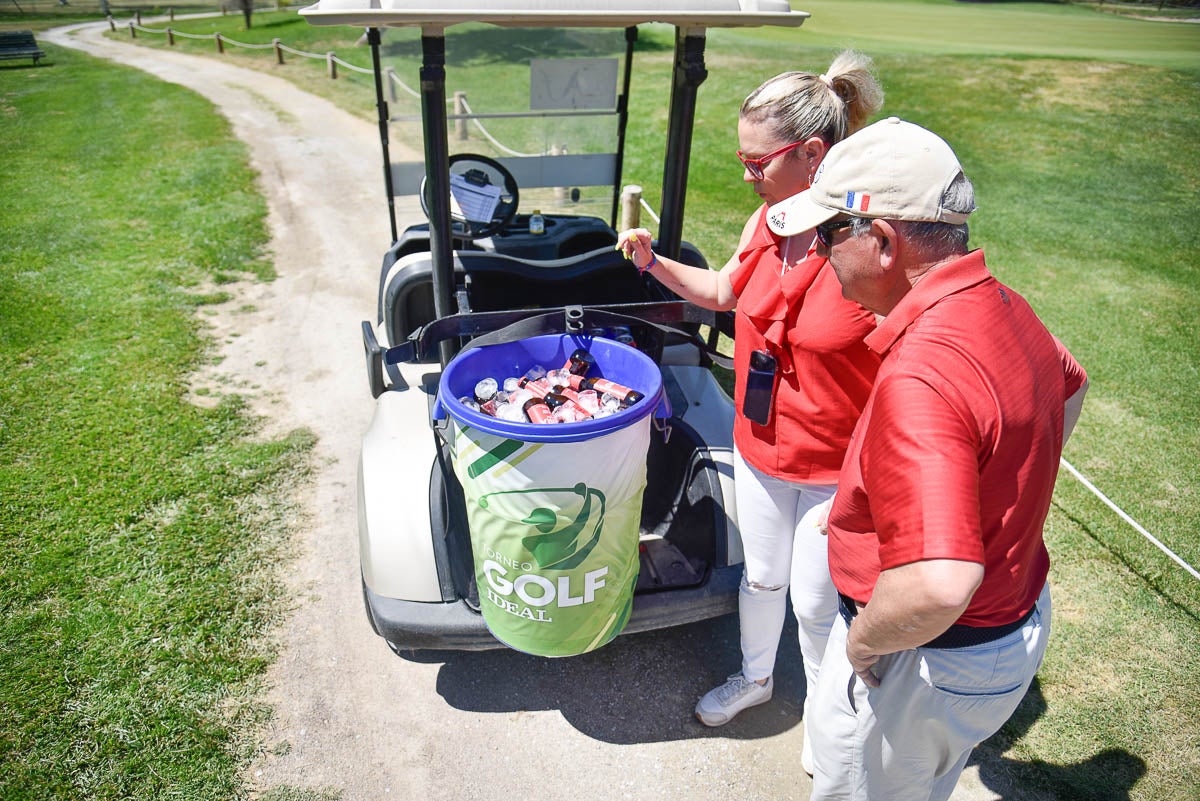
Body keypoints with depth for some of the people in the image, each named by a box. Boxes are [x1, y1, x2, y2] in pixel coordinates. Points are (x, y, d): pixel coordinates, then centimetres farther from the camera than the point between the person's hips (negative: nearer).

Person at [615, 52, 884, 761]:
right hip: (759, 444, 6)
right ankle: (755, 678, 53)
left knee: (816, 602, 14)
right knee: (763, 576, 24)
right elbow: (723, 292, 14)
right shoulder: (767, 221, -4)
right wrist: (652, 261, -1)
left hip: (839, 467, -5)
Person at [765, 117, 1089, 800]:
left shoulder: (919, 377, -36)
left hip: (931, 660, -9)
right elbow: (1070, 384, 19)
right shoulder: (1002, 304, -4)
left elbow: (938, 585, -44)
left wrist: (863, 641, -23)